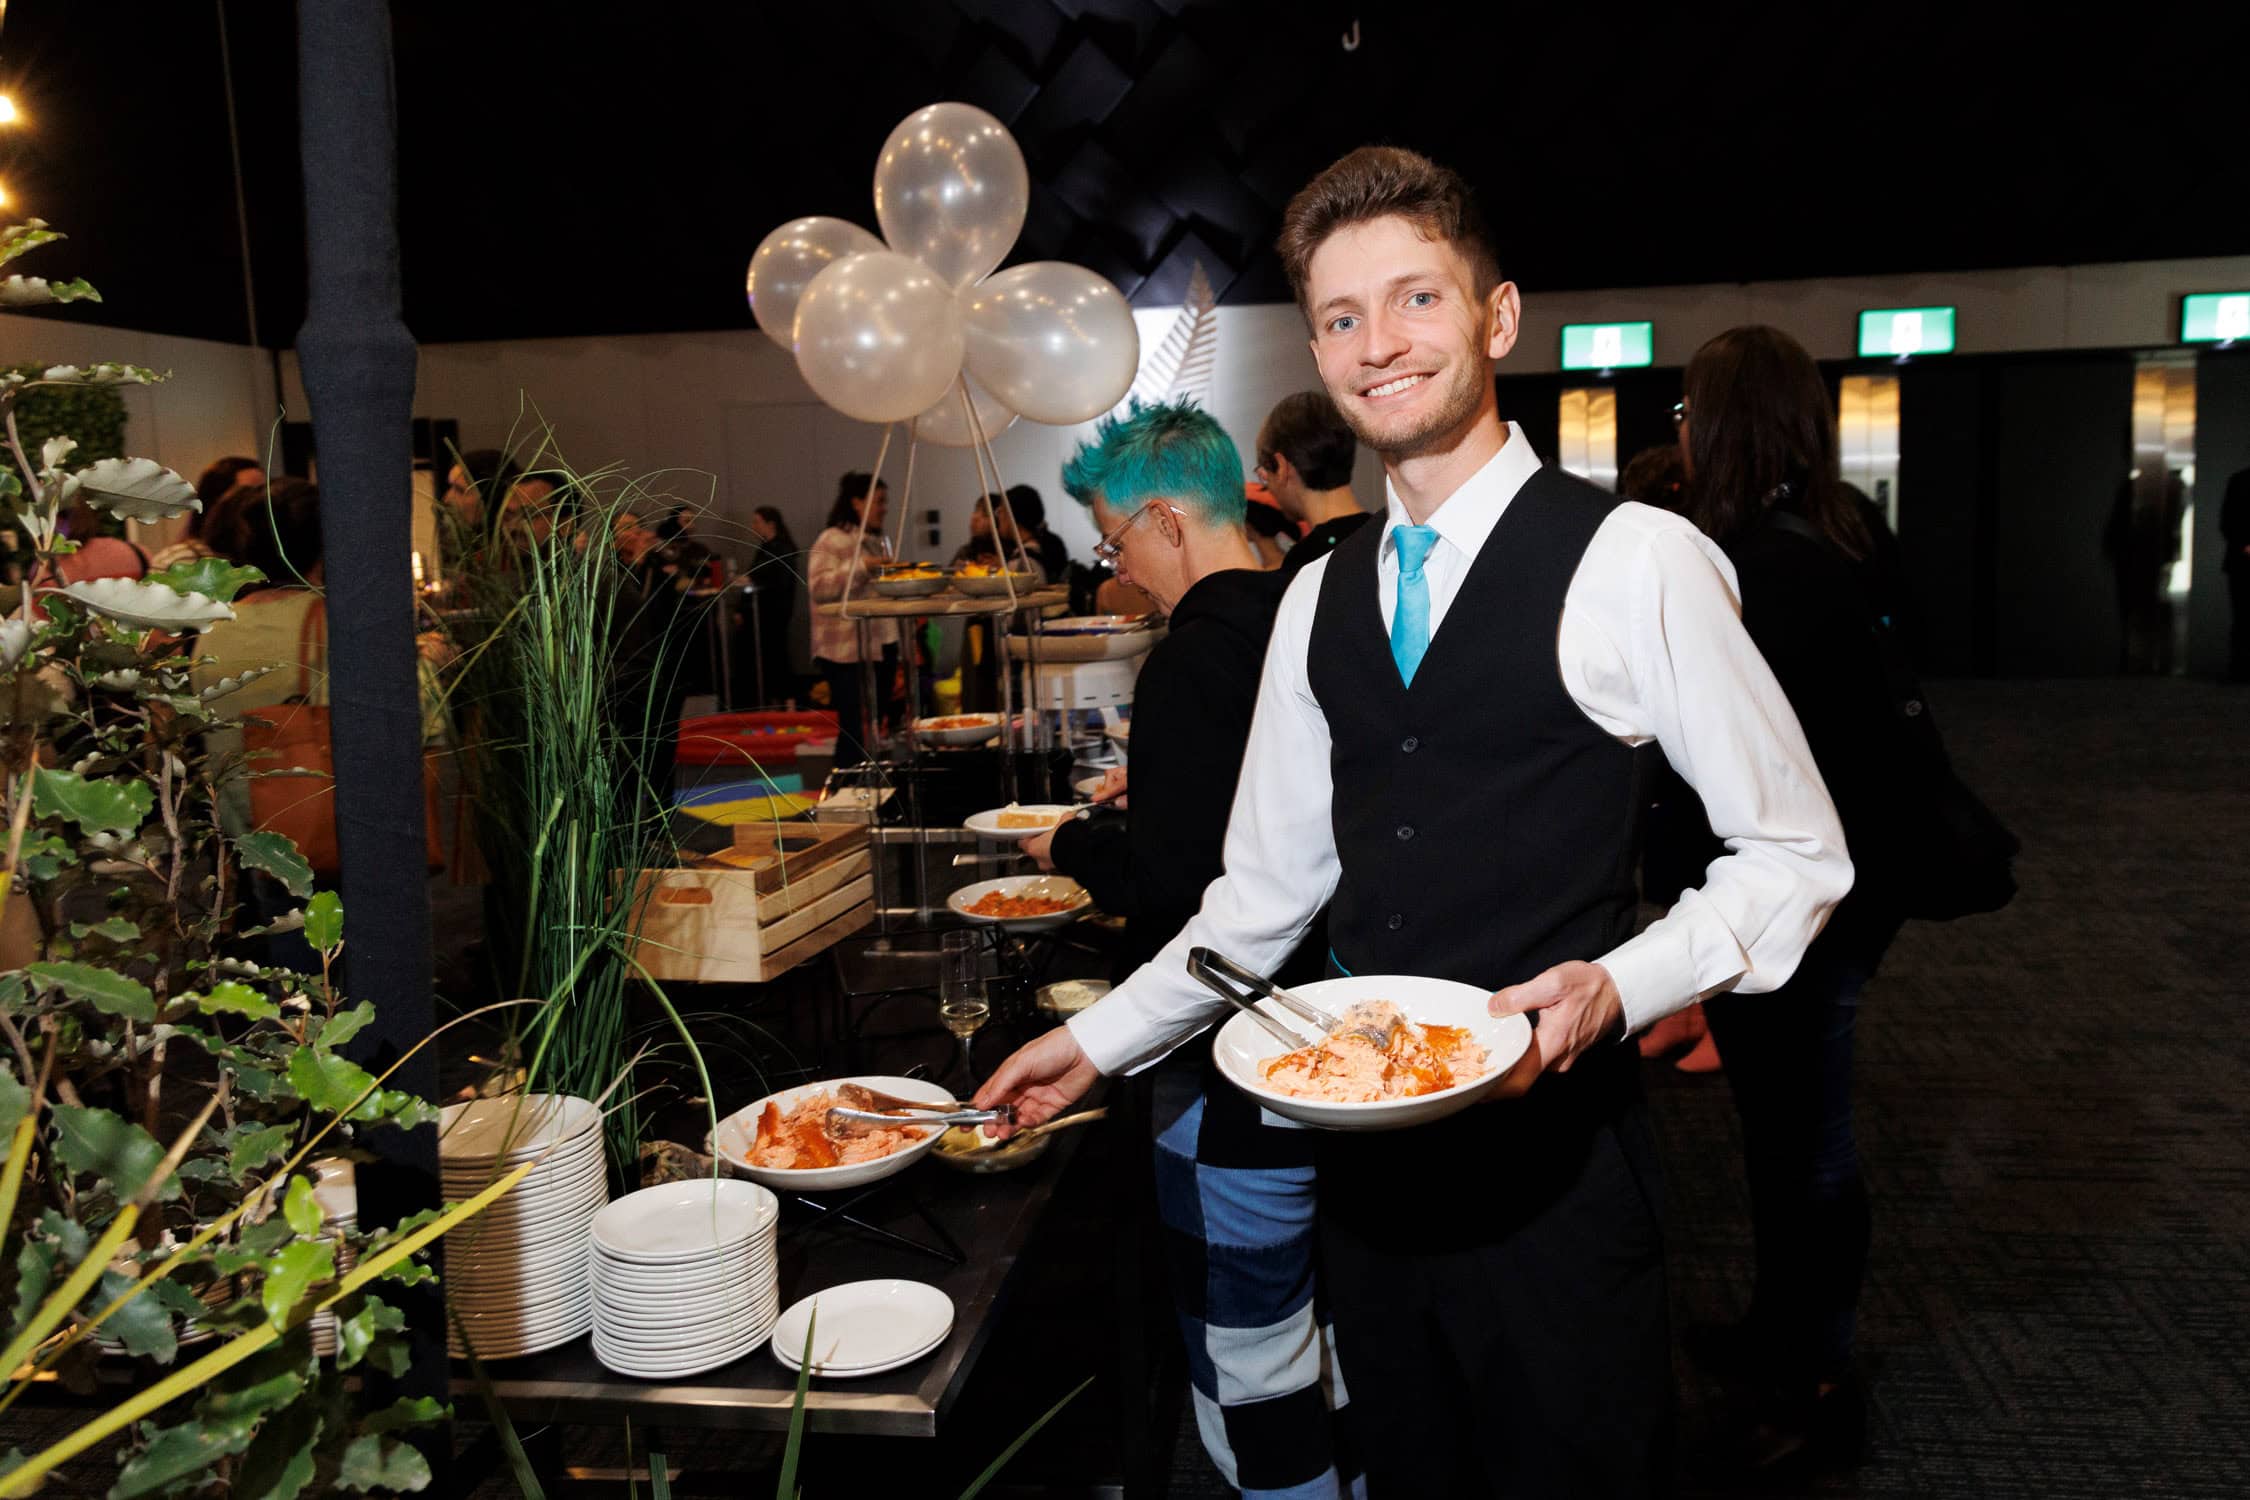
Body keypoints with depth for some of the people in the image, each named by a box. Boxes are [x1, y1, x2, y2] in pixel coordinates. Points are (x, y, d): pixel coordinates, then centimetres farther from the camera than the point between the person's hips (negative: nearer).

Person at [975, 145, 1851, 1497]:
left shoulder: (1632, 561, -11)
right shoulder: (1321, 601, 8)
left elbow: (1796, 855, -5)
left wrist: (1618, 986, -20)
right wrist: (1099, 1042, 11)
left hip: (1554, 1145, -5)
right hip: (1370, 1144, 6)